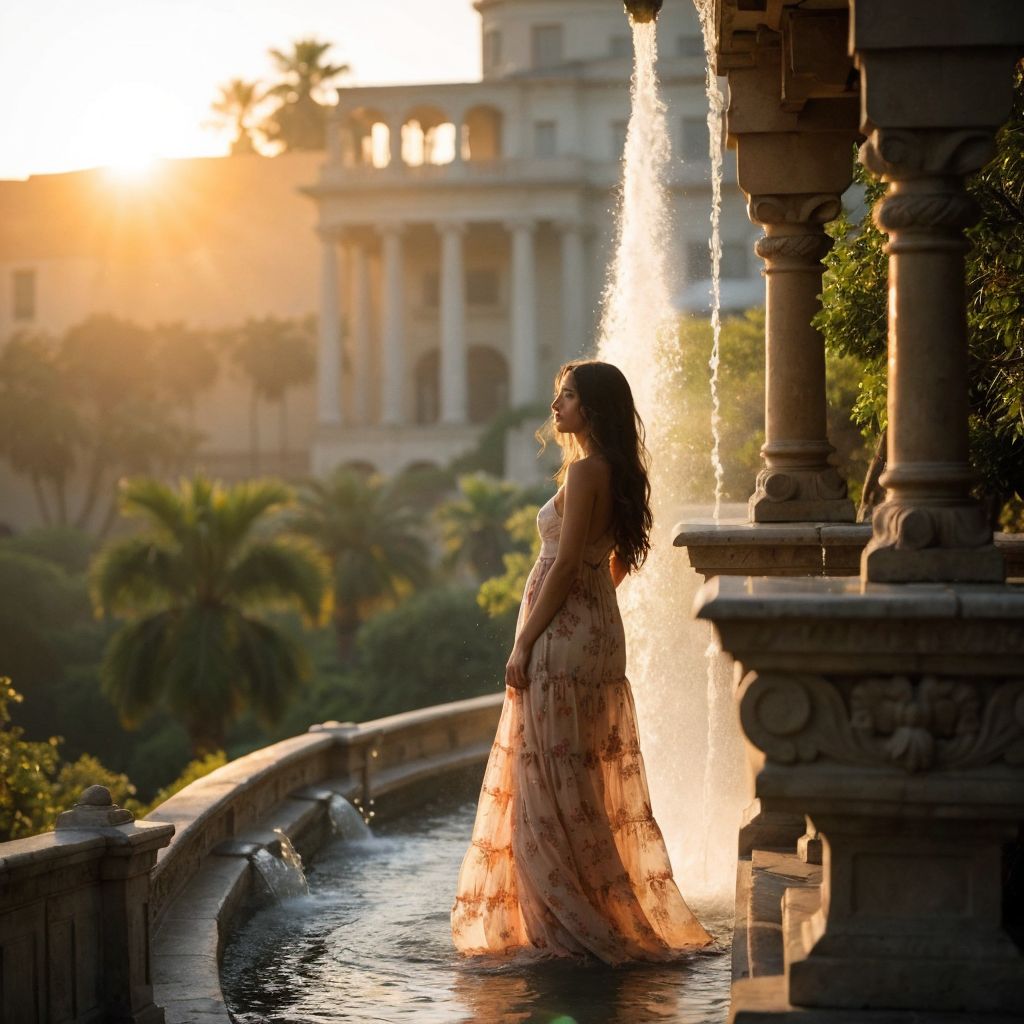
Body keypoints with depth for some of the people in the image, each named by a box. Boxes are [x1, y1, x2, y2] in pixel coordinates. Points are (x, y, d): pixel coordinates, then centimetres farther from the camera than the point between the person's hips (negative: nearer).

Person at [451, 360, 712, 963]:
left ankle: (572, 927, -2)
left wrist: (525, 643, -16)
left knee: (553, 785, -5)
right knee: (591, 785, 14)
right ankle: (613, 915, 19)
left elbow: (566, 566, -19)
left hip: (563, 638, -10)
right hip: (599, 632, 10)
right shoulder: (617, 474, 14)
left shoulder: (584, 471, -15)